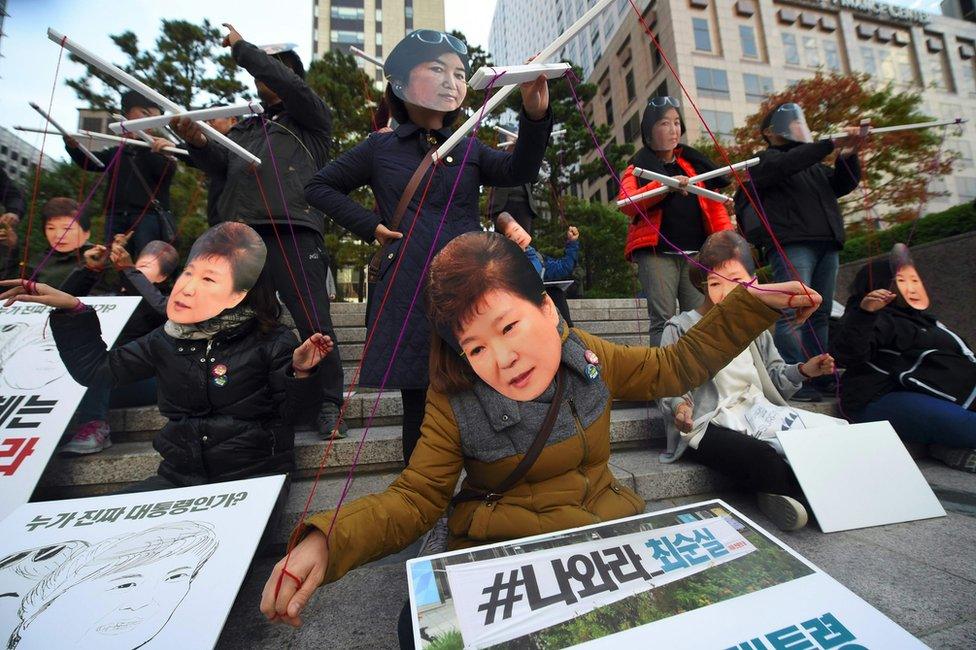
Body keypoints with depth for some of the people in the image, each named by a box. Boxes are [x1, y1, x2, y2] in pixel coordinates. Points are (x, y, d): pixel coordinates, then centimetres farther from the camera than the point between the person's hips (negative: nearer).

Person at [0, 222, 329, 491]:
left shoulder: (271, 341, -12)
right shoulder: (166, 340, 5)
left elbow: (291, 414, -10)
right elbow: (95, 369, 16)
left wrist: (301, 373, -29)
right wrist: (72, 310, 9)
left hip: (254, 476, -5)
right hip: (180, 475, 6)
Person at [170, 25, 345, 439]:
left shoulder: (311, 120, 19)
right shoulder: (243, 130, 31)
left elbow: (292, 85, -1)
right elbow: (220, 170, 17)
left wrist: (241, 48, 9)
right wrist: (198, 142, -1)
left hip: (294, 235, -5)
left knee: (314, 323, -11)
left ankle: (329, 405, -1)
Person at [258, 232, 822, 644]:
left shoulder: (590, 358, -5)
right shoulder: (455, 403, -15)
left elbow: (677, 366, 8)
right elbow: (413, 499, -11)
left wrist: (752, 305, 6)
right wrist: (326, 539, -28)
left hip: (608, 532, 3)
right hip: (499, 554, -2)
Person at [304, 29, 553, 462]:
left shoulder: (470, 149, 16)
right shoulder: (380, 148, 11)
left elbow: (520, 171, -2)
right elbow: (318, 187, 18)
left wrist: (536, 116, -20)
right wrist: (368, 224, 4)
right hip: (410, 295, -1)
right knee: (419, 404, 6)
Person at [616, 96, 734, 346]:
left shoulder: (694, 162, 22)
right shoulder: (639, 166, 10)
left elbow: (714, 204, 17)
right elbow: (626, 203, -11)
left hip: (697, 253, 4)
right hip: (657, 253, -3)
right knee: (664, 322, -10)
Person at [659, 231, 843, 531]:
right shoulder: (682, 329, -5)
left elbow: (772, 375, 23)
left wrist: (802, 370, 3)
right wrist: (680, 407, -30)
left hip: (757, 411, 7)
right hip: (708, 426, -7)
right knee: (763, 460, -34)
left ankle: (780, 492, -6)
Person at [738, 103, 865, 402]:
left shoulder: (814, 164, 31)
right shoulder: (765, 160, 10)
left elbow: (843, 185, 20)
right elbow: (788, 164, -11)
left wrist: (848, 155, 4)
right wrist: (833, 143, -14)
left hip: (827, 246, 7)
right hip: (791, 245, -7)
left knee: (820, 316, 5)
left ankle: (821, 378, 10)